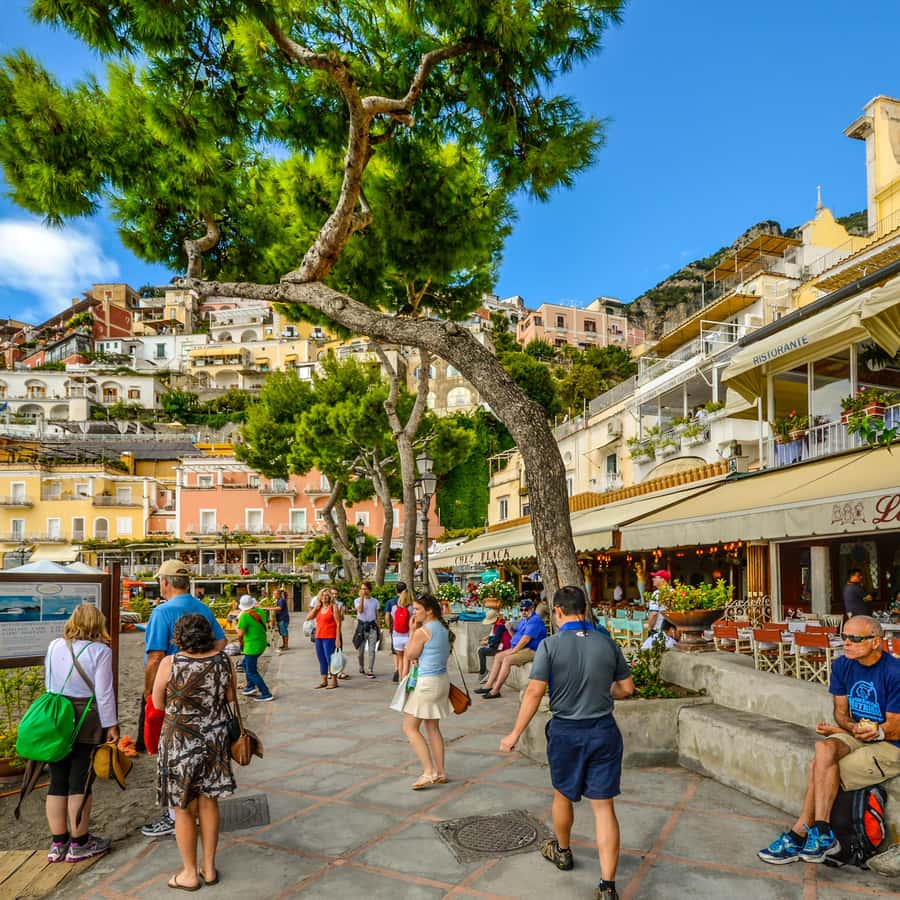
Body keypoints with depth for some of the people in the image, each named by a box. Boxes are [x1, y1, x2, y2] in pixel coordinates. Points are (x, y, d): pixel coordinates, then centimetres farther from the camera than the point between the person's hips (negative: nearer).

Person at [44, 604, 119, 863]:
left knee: (58, 781, 13)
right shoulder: (99, 651, -11)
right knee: (80, 782, 4)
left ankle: (58, 844, 23)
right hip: (86, 722, -5)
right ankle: (79, 844, 15)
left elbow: (48, 684, 13)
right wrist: (111, 725, -5)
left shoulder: (54, 646, 5)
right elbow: (104, 693, -12)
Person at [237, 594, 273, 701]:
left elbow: (240, 634, -19)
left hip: (252, 646, -8)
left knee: (252, 672, 1)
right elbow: (265, 625, 14)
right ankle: (251, 686, 32)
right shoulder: (261, 612, 1)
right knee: (246, 663, 28)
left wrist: (241, 642, 1)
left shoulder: (244, 616, -19)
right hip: (262, 643, 8)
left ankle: (266, 694, 0)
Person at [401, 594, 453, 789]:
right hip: (442, 680, 9)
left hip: (426, 683, -9)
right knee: (433, 728, 17)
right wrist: (418, 658, 1)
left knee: (410, 728, 1)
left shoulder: (422, 631, -19)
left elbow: (409, 655, -6)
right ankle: (440, 772, 19)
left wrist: (412, 630, -5)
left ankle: (429, 772, -4)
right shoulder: (443, 628, 7)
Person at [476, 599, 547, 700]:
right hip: (520, 649, 11)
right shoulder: (522, 620, 18)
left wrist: (513, 651, -19)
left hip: (531, 650, -11)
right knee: (498, 656, 2)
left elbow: (526, 639, -22)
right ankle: (489, 685, -2)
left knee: (507, 659, -27)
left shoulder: (535, 620, -15)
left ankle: (495, 691, -23)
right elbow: (516, 635, 26)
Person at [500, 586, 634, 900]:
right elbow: (626, 688, 5)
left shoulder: (550, 645, -14)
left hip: (566, 730, -2)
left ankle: (562, 851, 45)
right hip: (604, 730, 2)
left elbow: (534, 693, -15)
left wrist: (515, 734, -7)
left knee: (563, 795, 22)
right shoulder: (607, 643, -3)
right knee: (604, 806, 5)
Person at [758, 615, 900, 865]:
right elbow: (841, 713, 4)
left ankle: (799, 834, -13)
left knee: (820, 766, -24)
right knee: (824, 750, -27)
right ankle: (822, 836, -22)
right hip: (855, 737, 6)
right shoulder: (842, 666, 1)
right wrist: (854, 728, -18)